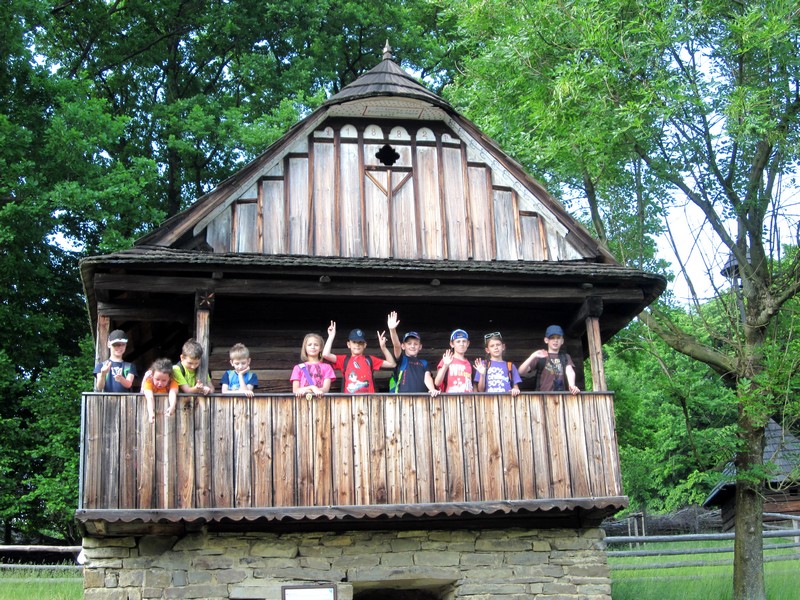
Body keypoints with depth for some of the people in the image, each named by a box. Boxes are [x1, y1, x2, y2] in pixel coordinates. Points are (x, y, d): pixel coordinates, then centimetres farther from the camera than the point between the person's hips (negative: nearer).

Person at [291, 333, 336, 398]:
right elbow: (295, 390, 7)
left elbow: (326, 389, 3)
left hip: (319, 397, -1)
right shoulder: (298, 368, 18)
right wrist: (311, 388, -8)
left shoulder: (326, 367, 16)